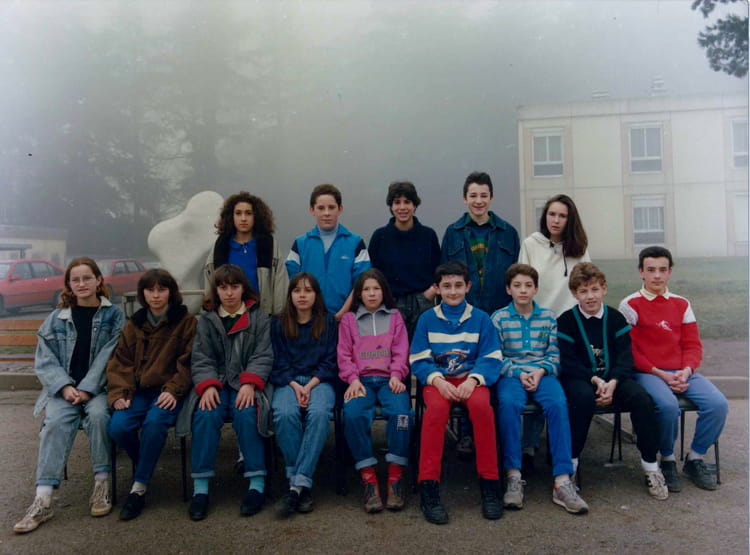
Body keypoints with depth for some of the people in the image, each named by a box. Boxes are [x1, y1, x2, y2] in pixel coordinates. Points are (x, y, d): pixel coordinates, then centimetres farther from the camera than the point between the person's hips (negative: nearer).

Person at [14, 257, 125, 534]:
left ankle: (102, 484, -19)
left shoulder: (113, 315, 5)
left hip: (99, 387, -1)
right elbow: (44, 360, 5)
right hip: (63, 388, 1)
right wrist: (65, 387, -12)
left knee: (98, 414, -32)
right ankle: (43, 500, -31)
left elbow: (109, 357, -5)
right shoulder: (56, 319, 11)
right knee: (56, 421, -28)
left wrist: (87, 389, -16)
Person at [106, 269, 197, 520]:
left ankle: (139, 487, -17)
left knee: (155, 421, -33)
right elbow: (120, 362, 11)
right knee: (117, 427, -23)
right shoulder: (134, 324, 15)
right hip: (139, 390, 4)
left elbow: (188, 362, -2)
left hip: (169, 391, -4)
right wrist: (119, 393, -6)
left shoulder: (186, 321, 3)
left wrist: (173, 390, -16)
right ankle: (144, 466, 9)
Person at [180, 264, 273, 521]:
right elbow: (201, 359, 6)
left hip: (246, 384, -1)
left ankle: (257, 483, -24)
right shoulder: (206, 320, 15)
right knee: (206, 416, -30)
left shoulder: (258, 318, 10)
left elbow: (263, 357, 1)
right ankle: (200, 487, -24)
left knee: (246, 415, -32)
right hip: (216, 383, 1)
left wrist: (249, 384, -17)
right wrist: (208, 386, -15)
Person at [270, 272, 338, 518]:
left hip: (319, 381, -1)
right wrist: (295, 386, -9)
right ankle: (301, 484, -28)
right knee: (284, 414, -34)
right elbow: (278, 362, 8)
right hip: (288, 382, 1)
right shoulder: (278, 323, 15)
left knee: (319, 413, -35)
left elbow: (330, 361, 6)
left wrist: (311, 386, -9)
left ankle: (299, 484, -35)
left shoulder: (328, 322, 13)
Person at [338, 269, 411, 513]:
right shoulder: (348, 319, 18)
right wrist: (353, 379, -6)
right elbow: (344, 355, 11)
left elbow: (401, 351, 11)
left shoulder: (394, 316, 19)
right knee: (353, 414, -32)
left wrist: (396, 376, -7)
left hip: (389, 379, 0)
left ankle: (395, 478, -22)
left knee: (400, 412, -33)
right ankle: (369, 479, -25)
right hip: (361, 380, 0)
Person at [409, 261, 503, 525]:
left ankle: (490, 483, -21)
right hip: (437, 379, 0)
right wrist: (437, 380, -15)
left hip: (471, 378, 0)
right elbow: (419, 360, 4)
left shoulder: (480, 318, 9)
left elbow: (491, 359, 3)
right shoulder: (427, 319, 9)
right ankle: (428, 488, -29)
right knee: (436, 407, -34)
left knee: (481, 404, -34)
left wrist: (472, 380, -16)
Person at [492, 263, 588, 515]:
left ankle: (562, 481, -29)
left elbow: (554, 355, 10)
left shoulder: (548, 317, 13)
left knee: (558, 403, -31)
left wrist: (540, 371, -9)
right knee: (508, 403, -35)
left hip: (543, 373, 2)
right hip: (511, 374, -1)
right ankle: (513, 476, -26)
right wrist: (519, 373, -12)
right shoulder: (499, 318, 7)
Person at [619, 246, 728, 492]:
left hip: (682, 373, 5)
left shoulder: (682, 304, 15)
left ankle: (695, 460, 3)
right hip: (647, 373, -5)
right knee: (668, 405, -34)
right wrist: (660, 374, -14)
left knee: (718, 404, -20)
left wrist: (686, 371, -8)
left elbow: (693, 345, 11)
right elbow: (629, 351, -5)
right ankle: (667, 461, -6)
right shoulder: (631, 305, 0)